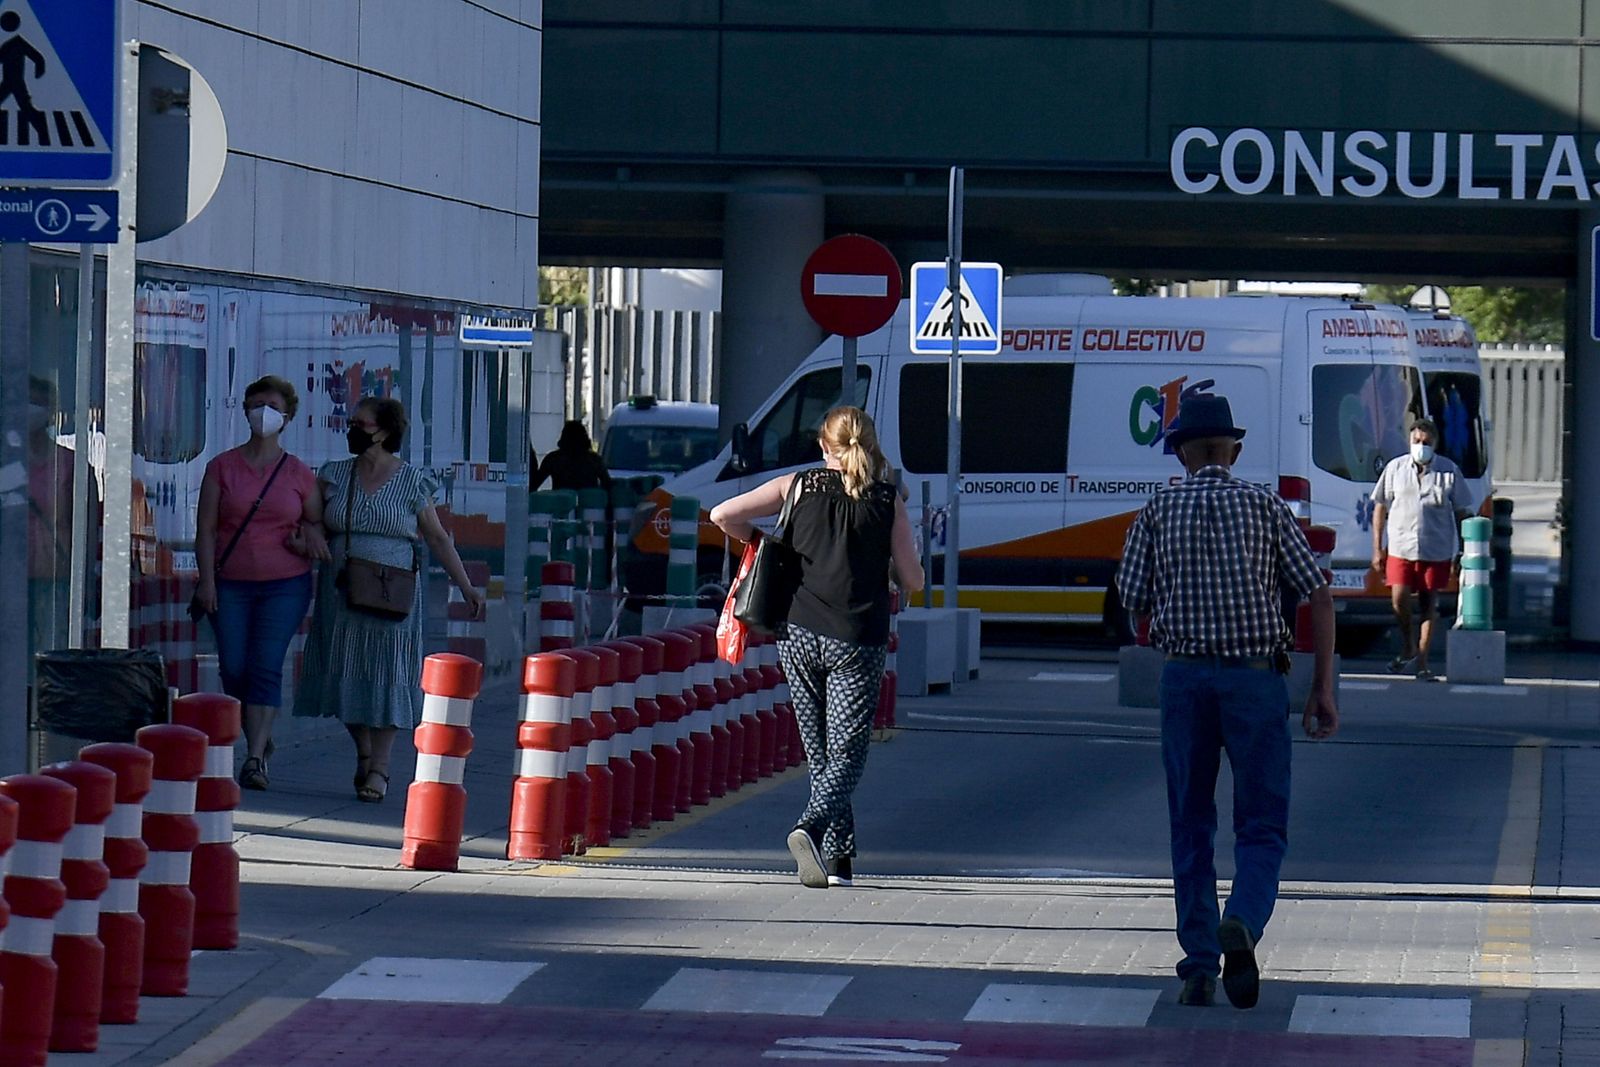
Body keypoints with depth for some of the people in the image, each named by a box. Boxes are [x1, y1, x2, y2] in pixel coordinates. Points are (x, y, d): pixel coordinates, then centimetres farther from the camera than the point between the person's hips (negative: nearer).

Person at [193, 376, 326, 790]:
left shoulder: (299, 475, 5)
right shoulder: (222, 467, 4)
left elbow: (318, 522, 15)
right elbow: (206, 528, 3)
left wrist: (308, 538, -7)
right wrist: (206, 580, -5)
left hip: (285, 585, -1)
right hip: (230, 584, 1)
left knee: (266, 667, -11)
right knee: (234, 669, -2)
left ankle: (255, 759, -13)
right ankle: (260, 741, 20)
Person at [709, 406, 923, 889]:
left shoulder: (797, 487, 4)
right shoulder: (888, 500, 1)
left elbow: (723, 515, -1)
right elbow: (913, 581, 4)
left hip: (799, 636, 2)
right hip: (857, 642, -2)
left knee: (819, 752, 14)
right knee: (847, 753, -2)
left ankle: (839, 854, 14)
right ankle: (811, 827, -27)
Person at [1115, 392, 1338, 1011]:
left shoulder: (1159, 512, 3)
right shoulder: (1265, 507, 2)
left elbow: (1134, 605, 4)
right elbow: (1318, 596, -2)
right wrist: (1323, 688, 2)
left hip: (1185, 679, 1)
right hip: (1257, 677, -1)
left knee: (1192, 827, 12)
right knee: (1263, 826, 5)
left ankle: (1199, 965, 8)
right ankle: (1241, 923, -23)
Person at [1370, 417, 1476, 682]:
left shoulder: (1450, 471, 2)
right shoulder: (1395, 468, 4)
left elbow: (1461, 512, 7)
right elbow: (1380, 508, 8)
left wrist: (1463, 551, 3)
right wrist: (1377, 548, 3)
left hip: (1436, 550, 0)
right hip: (1400, 547, 0)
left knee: (1429, 603, 3)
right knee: (1399, 599, -9)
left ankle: (1422, 662, 8)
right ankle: (1408, 649, 16)